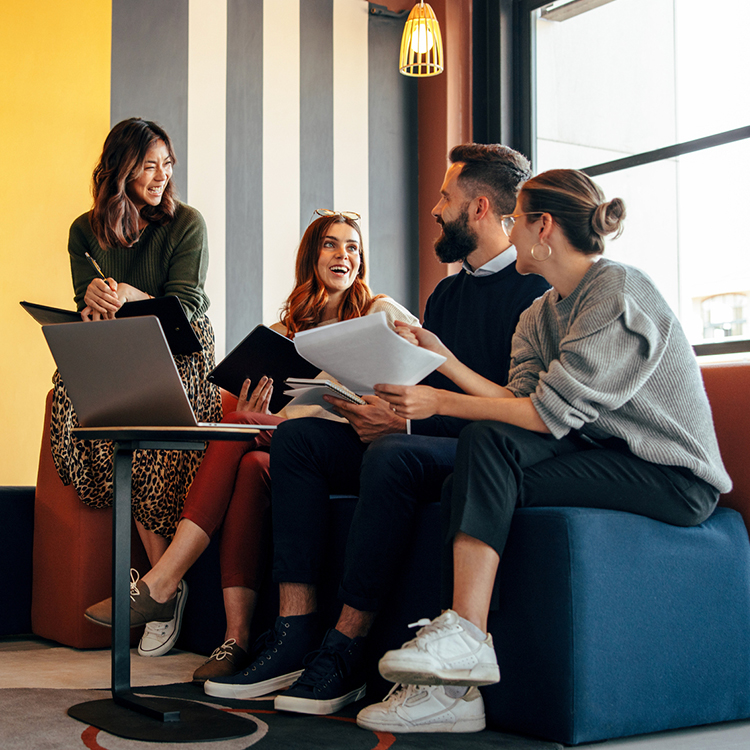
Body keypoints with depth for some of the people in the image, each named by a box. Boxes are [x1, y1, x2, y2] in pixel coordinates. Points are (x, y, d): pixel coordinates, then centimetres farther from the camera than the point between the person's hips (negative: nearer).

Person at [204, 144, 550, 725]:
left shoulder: (537, 287, -7)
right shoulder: (446, 294, 21)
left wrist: (408, 421, -20)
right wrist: (382, 412, -4)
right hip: (429, 443, 8)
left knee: (392, 454, -36)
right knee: (298, 437, -9)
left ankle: (347, 648, -25)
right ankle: (296, 637, -19)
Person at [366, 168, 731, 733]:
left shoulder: (619, 291, -13)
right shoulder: (541, 315, 15)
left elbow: (551, 412, -21)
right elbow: (519, 402, -1)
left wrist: (441, 404, -19)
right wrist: (443, 358, -2)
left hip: (675, 476, -8)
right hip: (609, 455, 8)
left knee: (489, 443, -24)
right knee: (470, 478, -16)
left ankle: (466, 637, -22)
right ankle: (453, 685, -21)